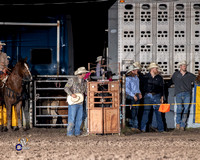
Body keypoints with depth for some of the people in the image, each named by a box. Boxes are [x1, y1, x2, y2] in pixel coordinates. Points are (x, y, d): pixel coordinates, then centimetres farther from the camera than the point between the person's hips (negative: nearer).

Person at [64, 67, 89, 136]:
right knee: (72, 118, -6)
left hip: (80, 103, 6)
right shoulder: (72, 80, -3)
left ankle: (77, 132, 15)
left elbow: (85, 91, 17)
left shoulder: (84, 82, 14)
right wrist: (71, 94, -19)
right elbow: (66, 88, -6)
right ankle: (70, 133, -1)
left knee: (79, 118, 7)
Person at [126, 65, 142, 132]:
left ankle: (134, 126, 9)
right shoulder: (128, 79, -7)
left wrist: (139, 93, 11)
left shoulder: (137, 78, 16)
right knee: (133, 111, -8)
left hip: (137, 96, 7)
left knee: (136, 111, 6)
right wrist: (133, 95, -16)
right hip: (131, 96, -7)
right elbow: (127, 89, -12)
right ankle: (134, 126, -6)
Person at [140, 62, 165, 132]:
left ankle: (160, 128, 4)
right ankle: (143, 128, -2)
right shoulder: (146, 77, 6)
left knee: (158, 112, -1)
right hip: (148, 96, -2)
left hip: (156, 96, 2)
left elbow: (161, 87, 14)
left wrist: (162, 97, 7)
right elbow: (143, 86, 10)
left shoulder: (159, 77, 12)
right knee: (146, 112, -6)